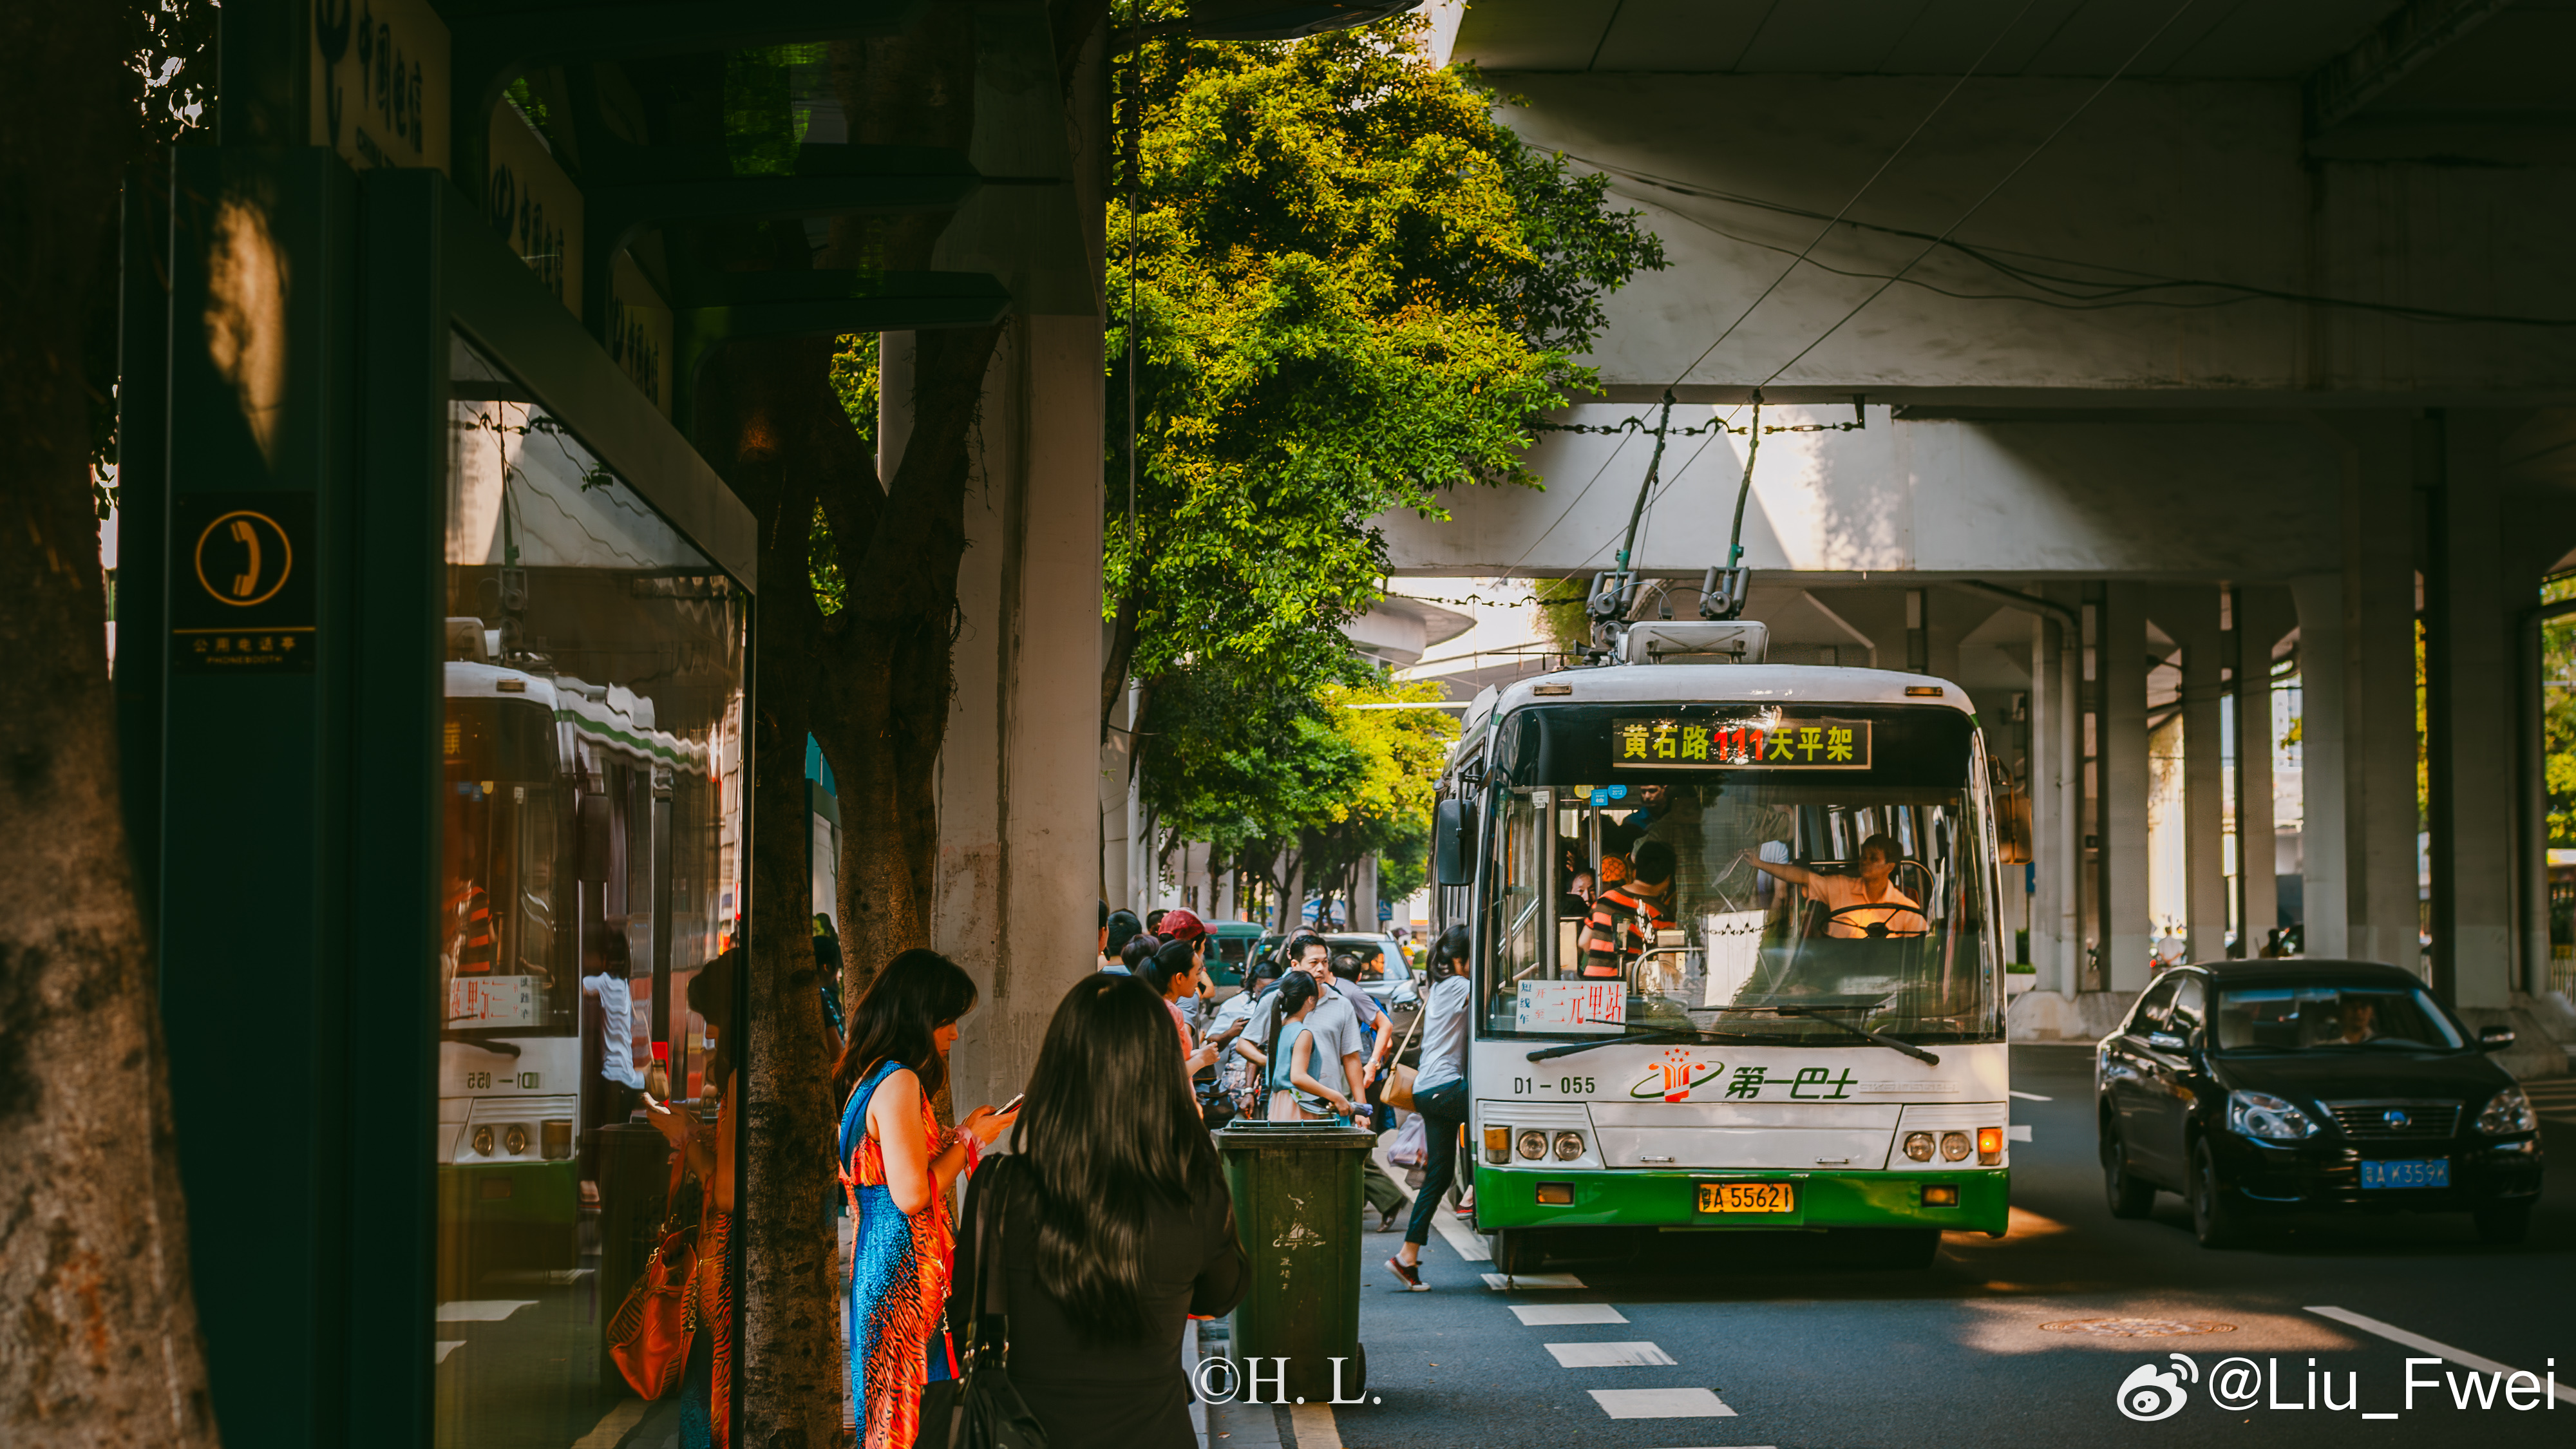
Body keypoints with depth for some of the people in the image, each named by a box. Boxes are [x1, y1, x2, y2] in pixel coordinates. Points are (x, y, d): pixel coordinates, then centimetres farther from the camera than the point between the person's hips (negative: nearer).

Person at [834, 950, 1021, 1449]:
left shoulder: (866, 1077, 14)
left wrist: (958, 1136, 17)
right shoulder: (898, 1082, -17)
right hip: (906, 1273, -10)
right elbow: (913, 1194, -20)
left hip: (875, 1256, 10)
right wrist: (969, 1141, -7)